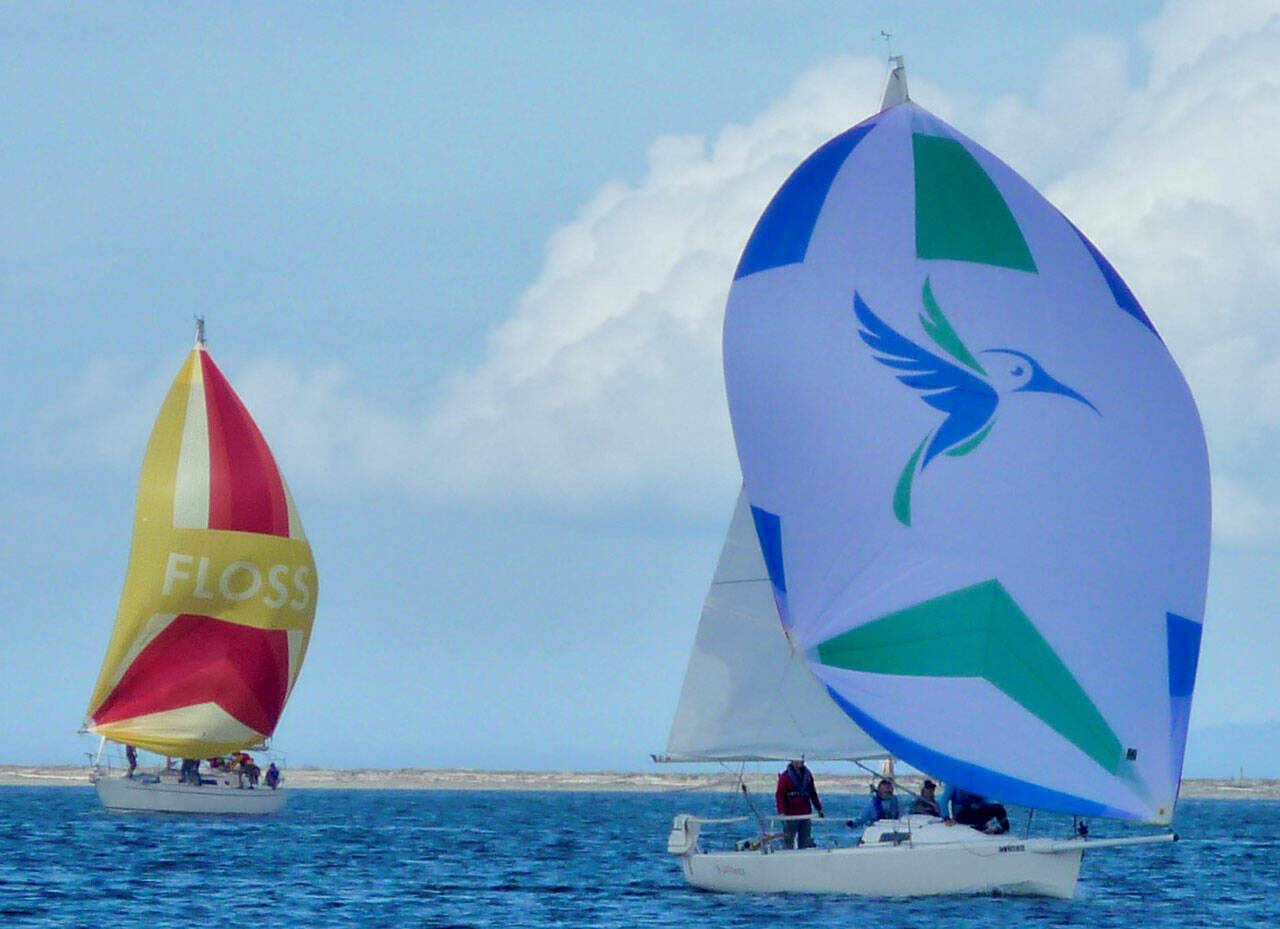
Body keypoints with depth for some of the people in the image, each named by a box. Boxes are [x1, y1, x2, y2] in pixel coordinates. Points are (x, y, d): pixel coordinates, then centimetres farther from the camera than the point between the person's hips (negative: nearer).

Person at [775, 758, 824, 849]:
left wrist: (819, 809, 18)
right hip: (791, 815, -5)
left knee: (805, 844, 6)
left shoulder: (807, 775, 11)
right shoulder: (785, 776, -5)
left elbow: (813, 793, 20)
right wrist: (781, 812, -20)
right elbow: (779, 795, -10)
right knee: (789, 844, -3)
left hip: (805, 814, 5)